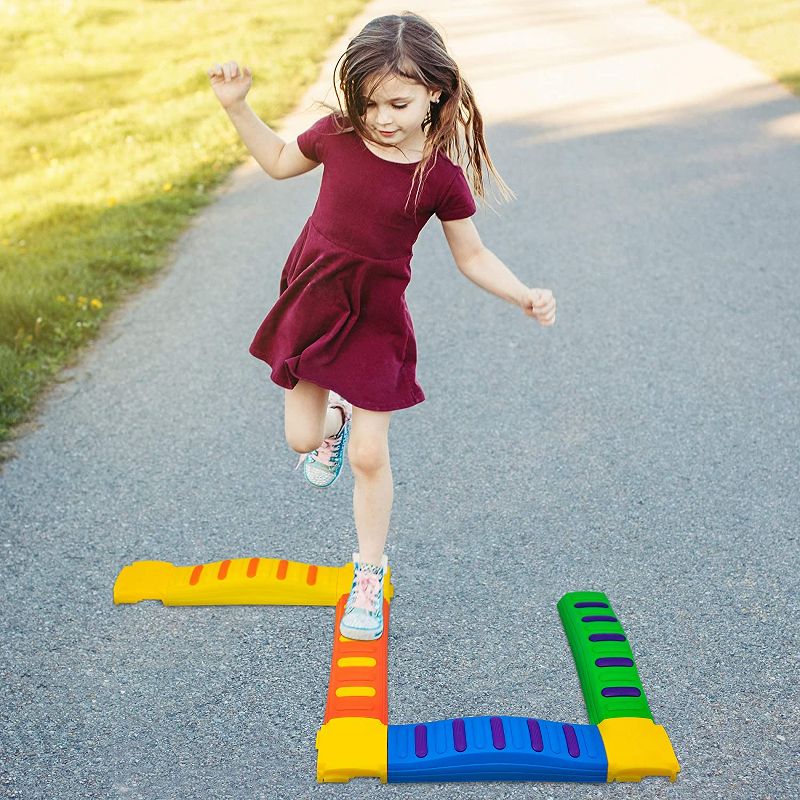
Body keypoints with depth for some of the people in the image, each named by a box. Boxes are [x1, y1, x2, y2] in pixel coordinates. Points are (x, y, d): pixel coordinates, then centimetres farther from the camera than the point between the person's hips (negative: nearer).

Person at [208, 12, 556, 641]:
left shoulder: (441, 175, -14)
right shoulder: (337, 135, -8)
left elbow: (472, 255, -3)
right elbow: (279, 162, 12)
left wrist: (524, 295, -17)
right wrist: (237, 105, 3)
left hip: (376, 316, -3)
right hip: (312, 300, 3)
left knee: (369, 456, 1)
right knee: (303, 439, 8)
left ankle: (370, 573, 22)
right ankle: (334, 419, 47)